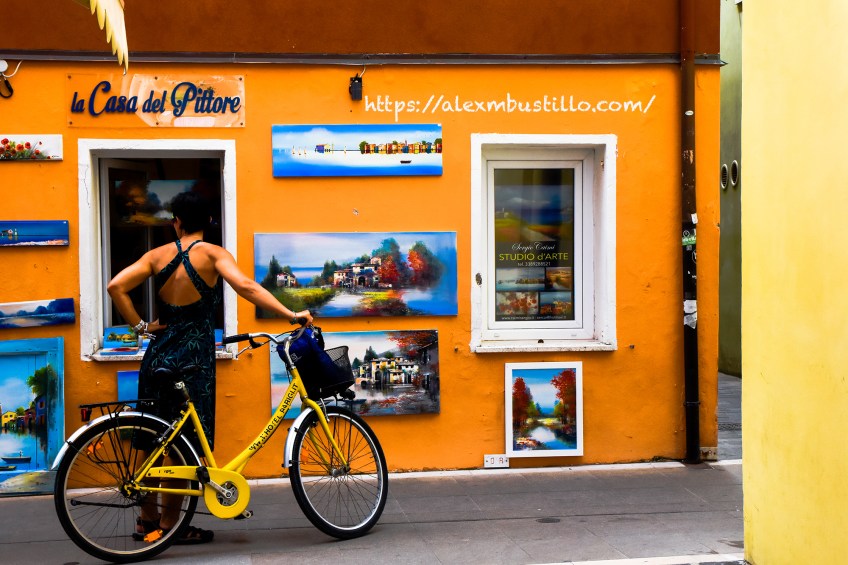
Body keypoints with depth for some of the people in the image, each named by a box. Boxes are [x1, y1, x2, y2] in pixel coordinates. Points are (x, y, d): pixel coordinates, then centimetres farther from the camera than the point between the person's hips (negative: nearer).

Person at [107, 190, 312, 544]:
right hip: (193, 359, -5)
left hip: (158, 355, 5)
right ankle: (168, 524, 11)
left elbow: (116, 286, -5)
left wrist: (139, 326, 2)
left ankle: (147, 519, 27)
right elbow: (245, 286, -23)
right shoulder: (212, 253, -7)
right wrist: (291, 315, -24)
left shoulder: (158, 255, 5)